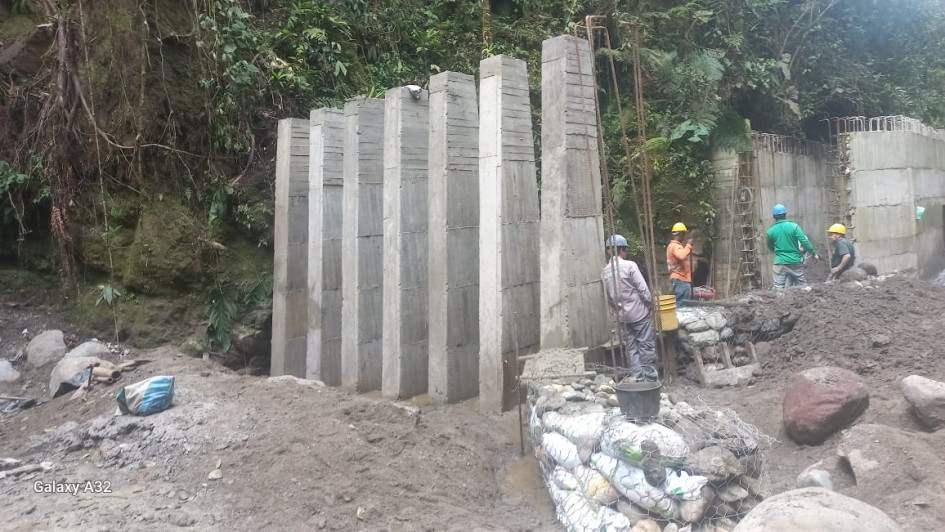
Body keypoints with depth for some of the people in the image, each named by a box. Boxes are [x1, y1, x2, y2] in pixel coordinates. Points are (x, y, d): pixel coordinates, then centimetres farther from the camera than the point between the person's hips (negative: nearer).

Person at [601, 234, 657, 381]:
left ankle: (638, 378, 11)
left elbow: (608, 298, 9)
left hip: (622, 316, 5)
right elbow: (643, 290, -14)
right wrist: (650, 305, 0)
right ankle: (650, 378, 5)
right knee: (646, 346, 3)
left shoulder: (605, 272, 3)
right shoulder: (630, 265, -14)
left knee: (630, 348, 9)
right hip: (639, 313, -5)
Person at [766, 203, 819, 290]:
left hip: (780, 263, 0)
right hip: (795, 261, 0)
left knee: (779, 287, 1)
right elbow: (804, 242, -11)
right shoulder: (793, 226, -7)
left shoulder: (770, 231, -2)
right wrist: (814, 253, 0)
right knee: (802, 284, 14)